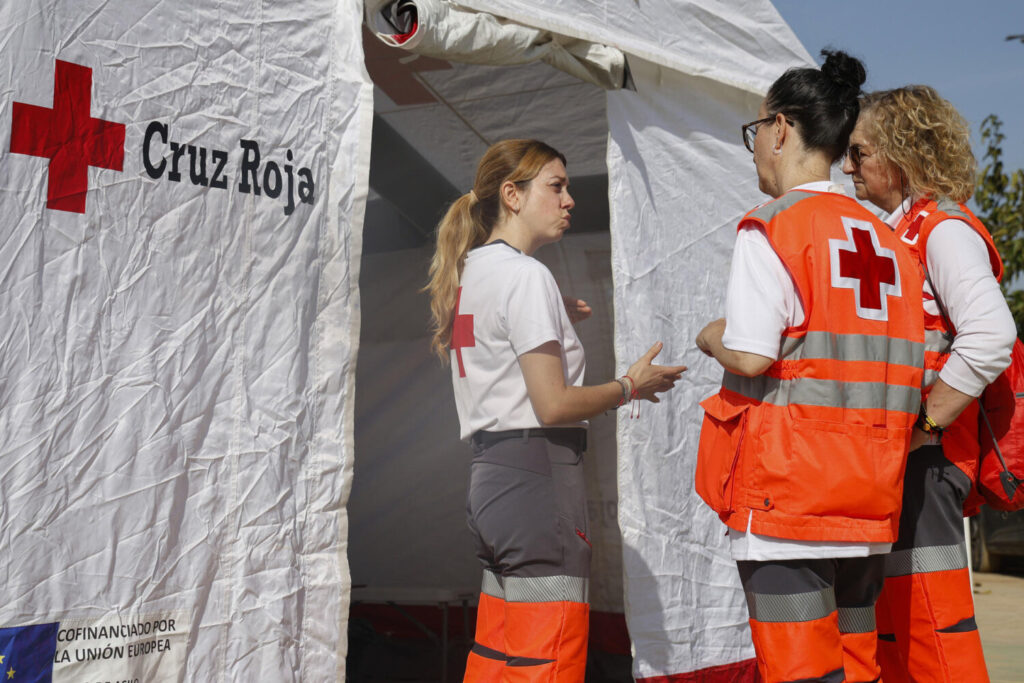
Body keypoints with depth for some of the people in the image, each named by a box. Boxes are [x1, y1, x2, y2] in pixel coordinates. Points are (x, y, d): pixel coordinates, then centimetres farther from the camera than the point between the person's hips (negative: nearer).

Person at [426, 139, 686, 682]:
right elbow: (553, 406, -16)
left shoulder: (470, 270, 17)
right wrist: (630, 386, -2)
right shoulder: (524, 274, -11)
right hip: (537, 473, -10)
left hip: (490, 473, 10)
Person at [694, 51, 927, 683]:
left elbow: (751, 358, -16)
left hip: (785, 492, -7)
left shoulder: (771, 227, -8)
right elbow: (909, 370, 11)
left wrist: (713, 340, 4)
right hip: (868, 498, 7)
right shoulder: (885, 237, 12)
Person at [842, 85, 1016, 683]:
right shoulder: (894, 233, 19)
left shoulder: (945, 231, -10)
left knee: (931, 629, -7)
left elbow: (990, 336, -25)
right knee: (889, 633, 16)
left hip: (922, 460, -10)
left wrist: (922, 427, -22)